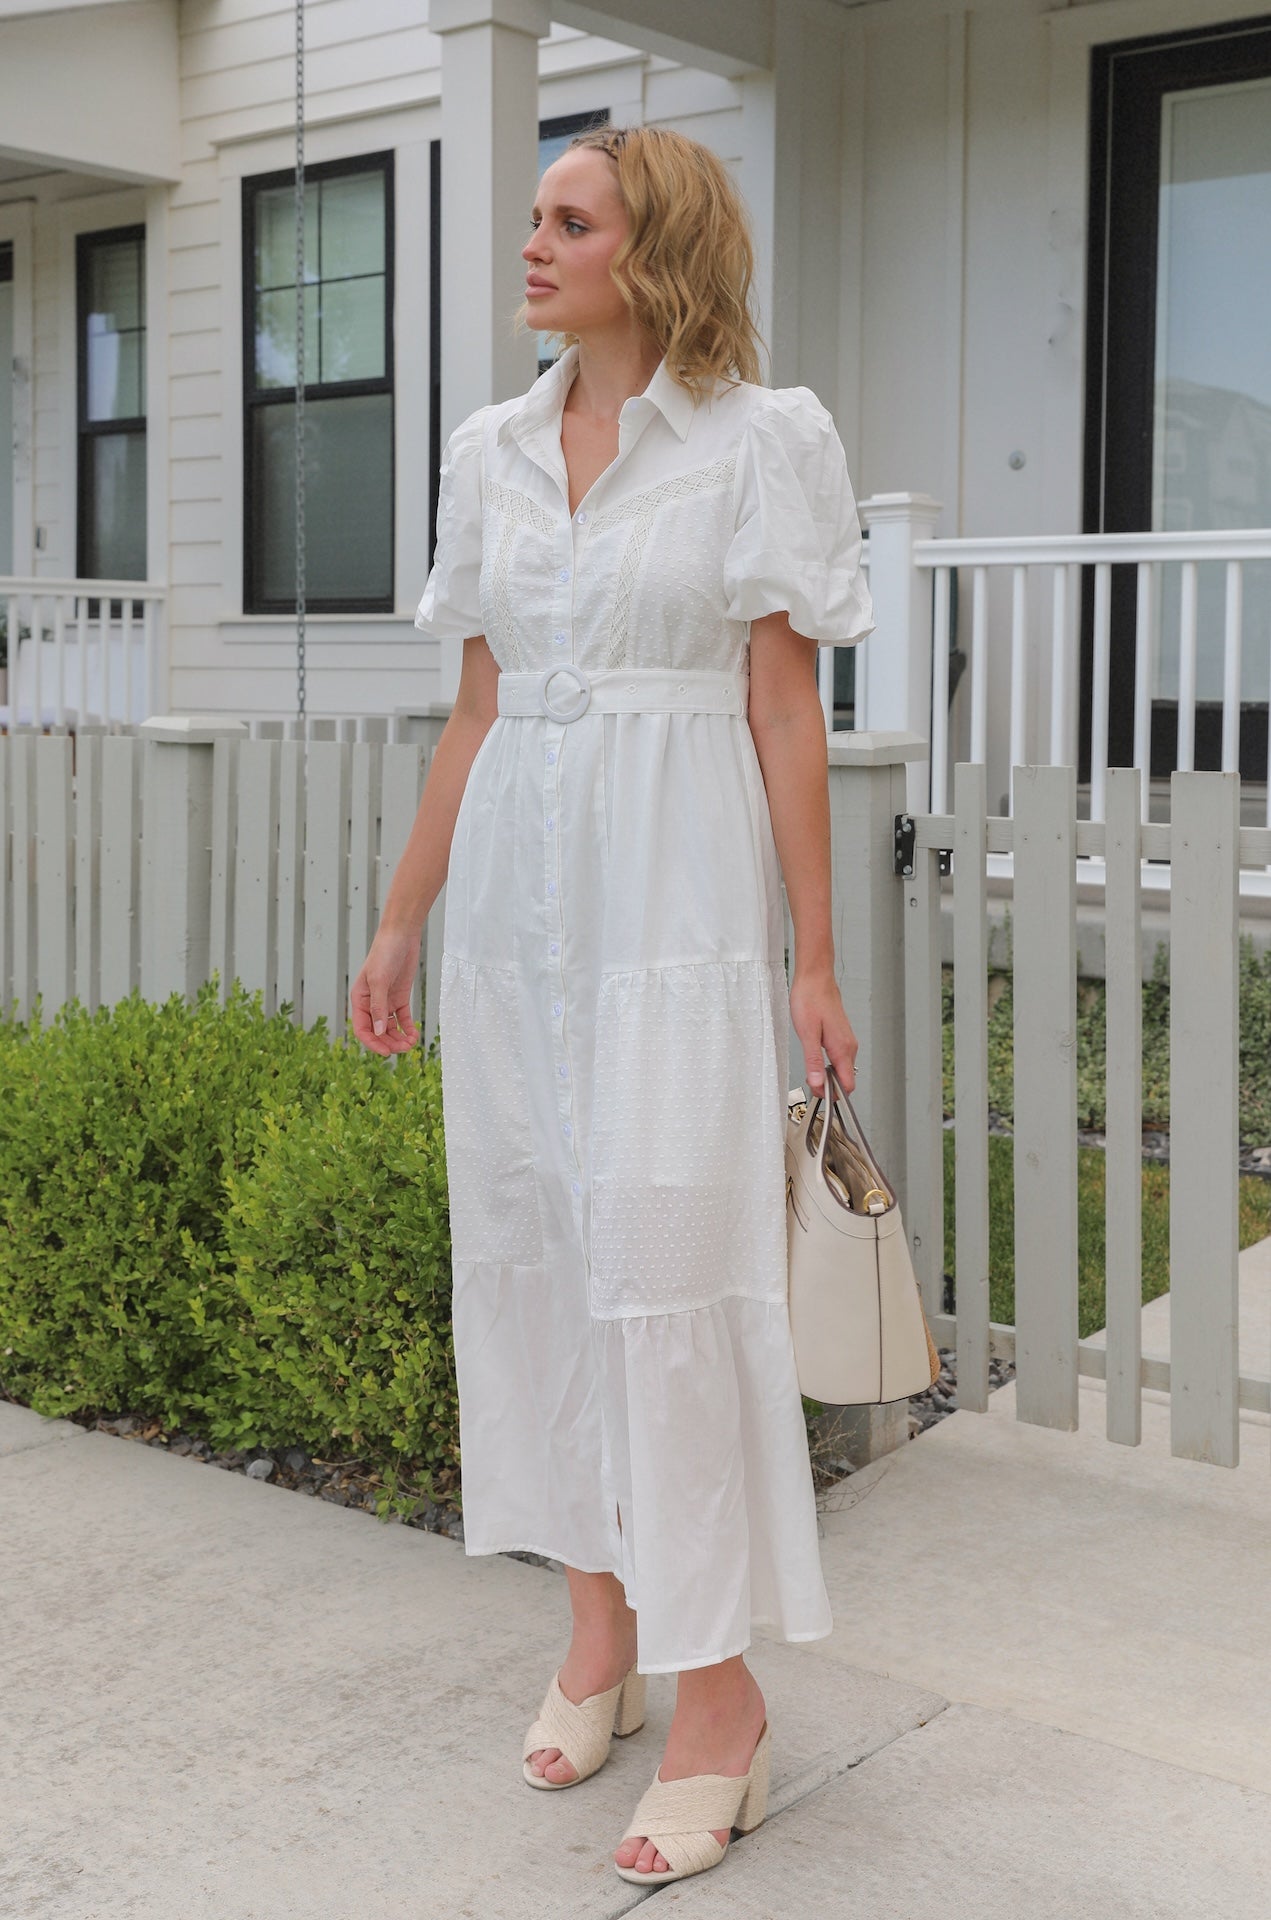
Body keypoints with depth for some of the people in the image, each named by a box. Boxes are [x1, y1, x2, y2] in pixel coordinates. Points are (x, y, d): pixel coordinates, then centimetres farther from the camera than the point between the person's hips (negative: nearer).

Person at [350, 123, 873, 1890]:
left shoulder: (761, 439, -2)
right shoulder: (492, 451, 12)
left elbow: (788, 710, -5)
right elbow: (477, 713, 15)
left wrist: (815, 959, -8)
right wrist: (402, 922, 14)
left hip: (678, 895, -6)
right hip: (518, 886, 6)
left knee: (668, 1261, -7)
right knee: (530, 1241, 8)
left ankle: (718, 1696, 6)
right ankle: (601, 1627, 25)